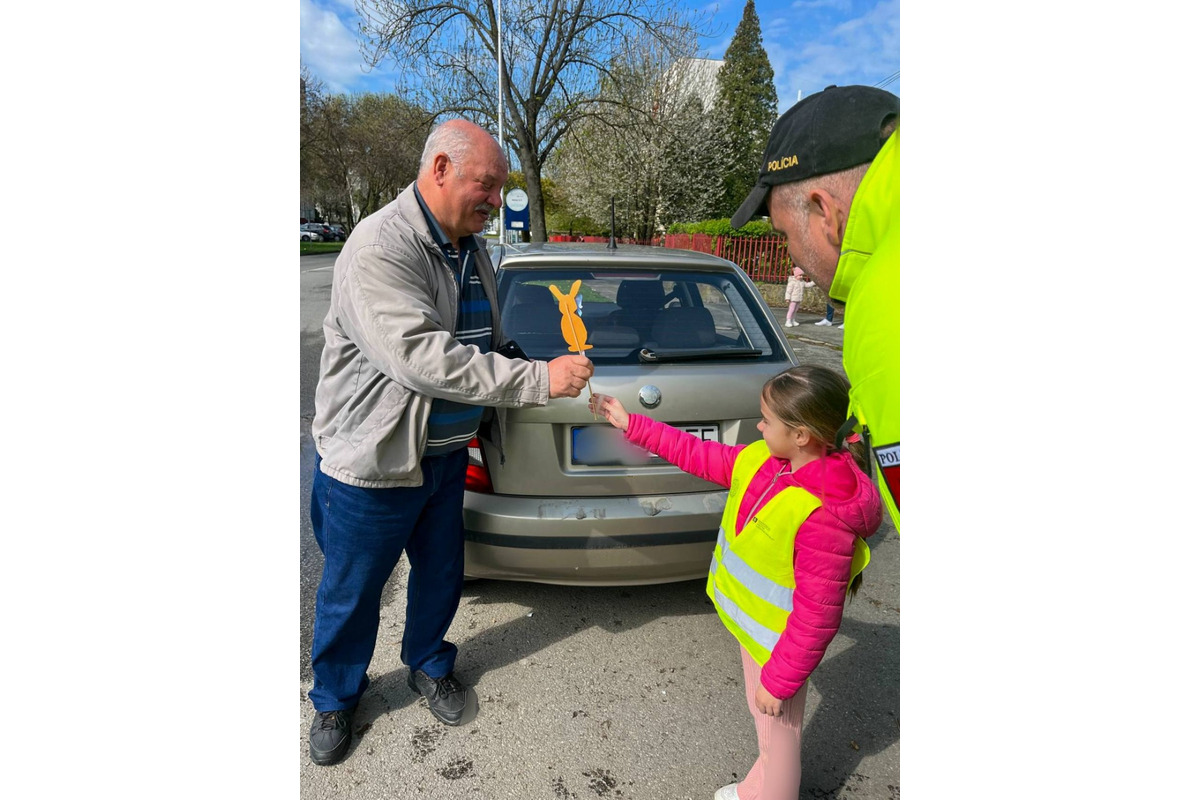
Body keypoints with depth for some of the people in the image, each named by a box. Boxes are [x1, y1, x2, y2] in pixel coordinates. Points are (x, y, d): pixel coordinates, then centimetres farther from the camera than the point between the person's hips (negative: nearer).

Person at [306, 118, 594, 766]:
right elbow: (423, 357, -34)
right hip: (373, 463, -7)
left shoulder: (471, 248, 6)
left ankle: (428, 666, 47)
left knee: (441, 573, 21)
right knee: (351, 592, 13)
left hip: (447, 453, 7)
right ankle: (334, 699, 39)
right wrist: (539, 379, -33)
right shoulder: (380, 248, -23)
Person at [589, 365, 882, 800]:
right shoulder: (762, 460, -11)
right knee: (759, 713, 29)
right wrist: (630, 424, 2)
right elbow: (699, 455, 2)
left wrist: (779, 680, -16)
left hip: (779, 645, -8)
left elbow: (818, 616, -27)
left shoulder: (825, 515, -34)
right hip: (750, 625, 8)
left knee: (777, 736, 16)